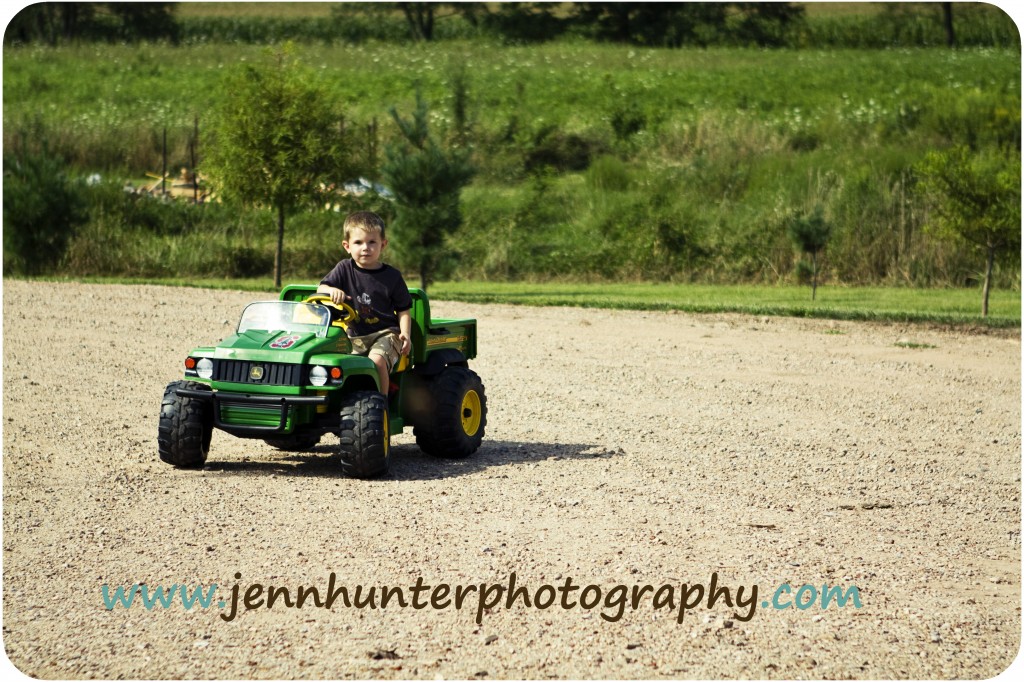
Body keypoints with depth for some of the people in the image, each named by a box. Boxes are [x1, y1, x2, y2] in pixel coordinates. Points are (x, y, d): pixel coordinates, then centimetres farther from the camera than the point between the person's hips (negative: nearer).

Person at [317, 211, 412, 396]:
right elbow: (321, 288, -1)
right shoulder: (344, 268, 7)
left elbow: (403, 310, 5)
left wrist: (405, 334, -12)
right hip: (354, 335, 3)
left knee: (376, 360, -32)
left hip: (385, 333, -3)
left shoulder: (392, 277, 2)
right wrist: (332, 290, -25)